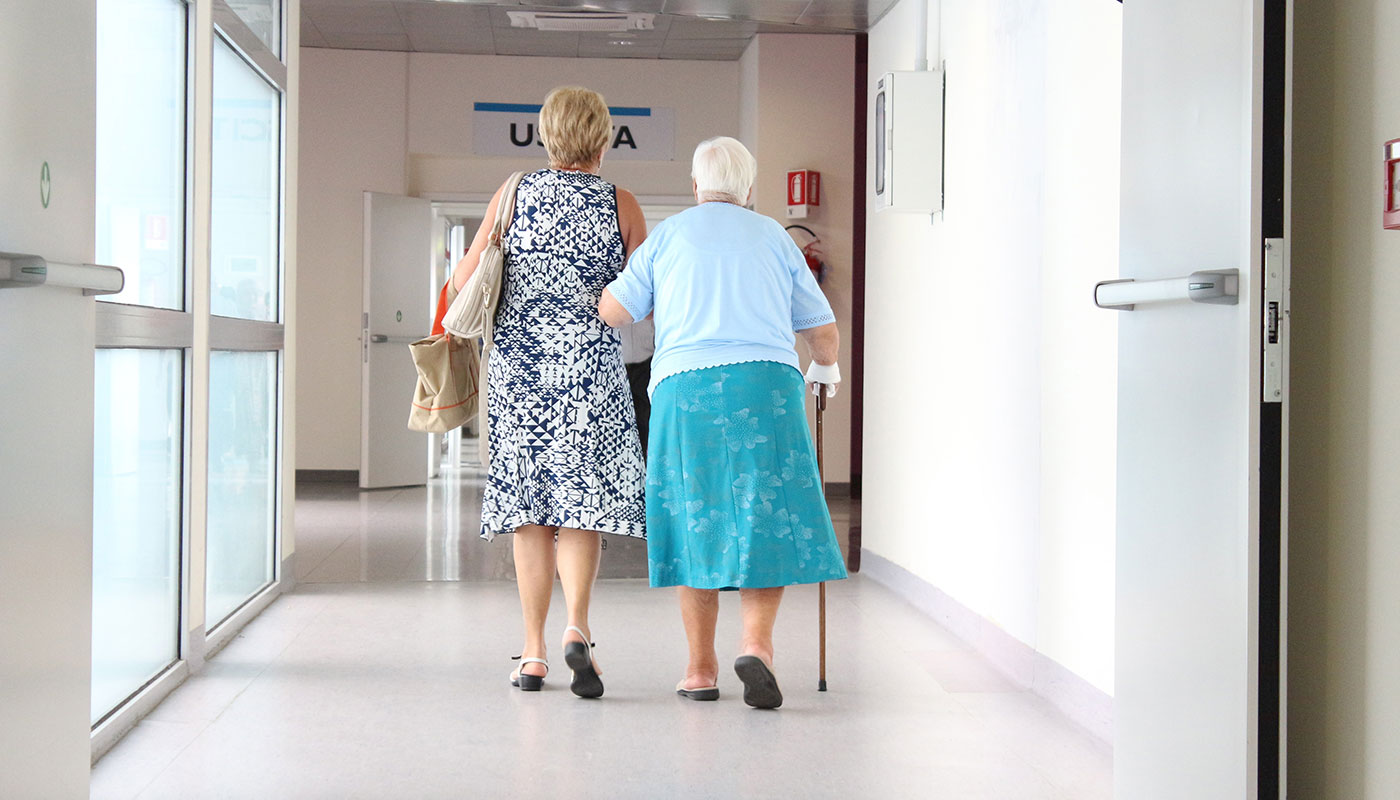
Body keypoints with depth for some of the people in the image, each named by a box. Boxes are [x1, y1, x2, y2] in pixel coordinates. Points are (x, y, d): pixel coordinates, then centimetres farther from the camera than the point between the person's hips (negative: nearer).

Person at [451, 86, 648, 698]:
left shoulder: (514, 194, 5)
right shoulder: (621, 205, 1)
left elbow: (464, 279, 6)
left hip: (517, 366, 2)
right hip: (591, 366, -2)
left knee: (529, 508, 8)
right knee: (581, 500, 0)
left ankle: (533, 653, 9)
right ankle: (577, 628, -21)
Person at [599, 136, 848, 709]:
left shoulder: (667, 236, 11)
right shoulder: (774, 237, 14)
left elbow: (611, 312, 8)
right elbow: (822, 328, 17)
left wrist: (656, 306, 31)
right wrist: (825, 367, 39)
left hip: (685, 388, 0)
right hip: (767, 384, 0)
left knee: (697, 523, 8)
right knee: (768, 521, 3)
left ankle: (701, 668, 10)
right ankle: (756, 641, -17)